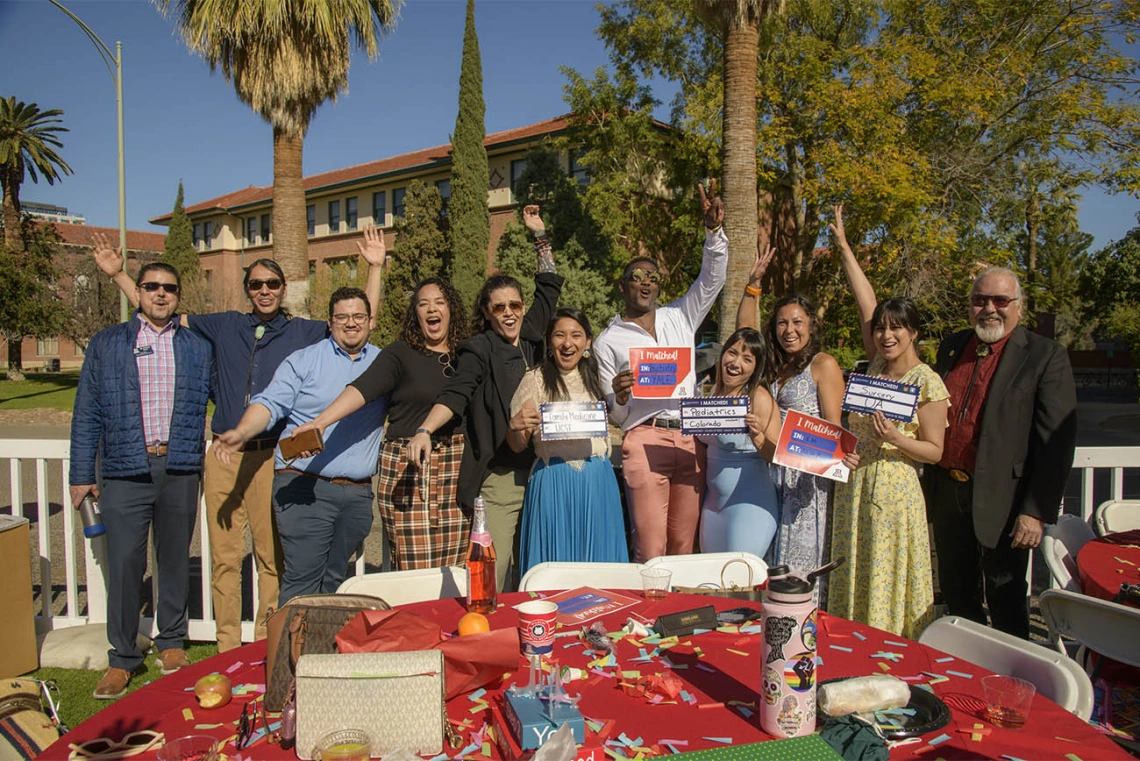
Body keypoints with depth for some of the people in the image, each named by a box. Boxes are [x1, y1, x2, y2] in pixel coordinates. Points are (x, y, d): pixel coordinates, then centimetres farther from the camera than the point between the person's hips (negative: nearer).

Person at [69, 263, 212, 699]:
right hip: (126, 471, -1)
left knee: (175, 560, 10)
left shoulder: (196, 347, 11)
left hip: (179, 470, 1)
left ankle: (171, 643, 26)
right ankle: (122, 658, 12)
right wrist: (82, 474, 4)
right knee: (124, 564, -2)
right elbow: (87, 413, 8)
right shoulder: (107, 345, 9)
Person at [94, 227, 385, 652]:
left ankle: (266, 645, 17)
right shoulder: (225, 327, 12)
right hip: (223, 455, 2)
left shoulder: (304, 333, 7)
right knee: (224, 556, 5)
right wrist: (117, 275, 17)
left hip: (273, 457, -1)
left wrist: (375, 268, -2)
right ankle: (227, 646, 17)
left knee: (272, 556, 4)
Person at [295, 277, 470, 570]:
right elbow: (362, 388, -13)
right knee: (413, 571, -5)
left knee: (456, 568, 2)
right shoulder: (400, 354, 2)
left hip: (458, 468, 3)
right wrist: (321, 421, -27)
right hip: (407, 469, -3)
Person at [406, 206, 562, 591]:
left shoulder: (530, 340, 12)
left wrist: (540, 236, 28)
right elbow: (454, 395, -16)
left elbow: (549, 288, 24)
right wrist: (424, 431, -33)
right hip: (498, 477, -5)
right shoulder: (479, 349, -2)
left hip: (537, 470, 5)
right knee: (493, 574, -8)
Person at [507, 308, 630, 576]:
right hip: (554, 484, -4)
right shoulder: (535, 380, -2)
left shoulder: (596, 378, 10)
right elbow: (517, 446, -3)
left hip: (598, 482, 4)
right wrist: (516, 426, -23)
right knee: (557, 559, 4)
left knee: (598, 558, 11)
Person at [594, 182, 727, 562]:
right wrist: (619, 398, -14)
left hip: (690, 441, 3)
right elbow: (614, 416, 10)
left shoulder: (679, 317, 19)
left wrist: (714, 230, -6)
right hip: (645, 440, -3)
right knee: (651, 550, -10)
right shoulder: (608, 341, 10)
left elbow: (712, 280, 9)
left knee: (684, 547, 6)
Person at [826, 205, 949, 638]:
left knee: (889, 584, 1)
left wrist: (896, 438, -24)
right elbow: (866, 302, 9)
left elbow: (935, 450, -5)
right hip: (854, 487, 6)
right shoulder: (876, 365, 6)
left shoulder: (927, 382, -8)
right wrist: (843, 245, 12)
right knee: (854, 581, 11)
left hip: (896, 492, -5)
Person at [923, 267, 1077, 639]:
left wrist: (1037, 510, -17)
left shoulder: (1046, 356, -8)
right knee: (956, 593, 18)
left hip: (1000, 497, -5)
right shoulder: (951, 347, 8)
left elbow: (1057, 442, -12)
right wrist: (929, 484, 11)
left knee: (1006, 600, 8)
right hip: (946, 491, 5)